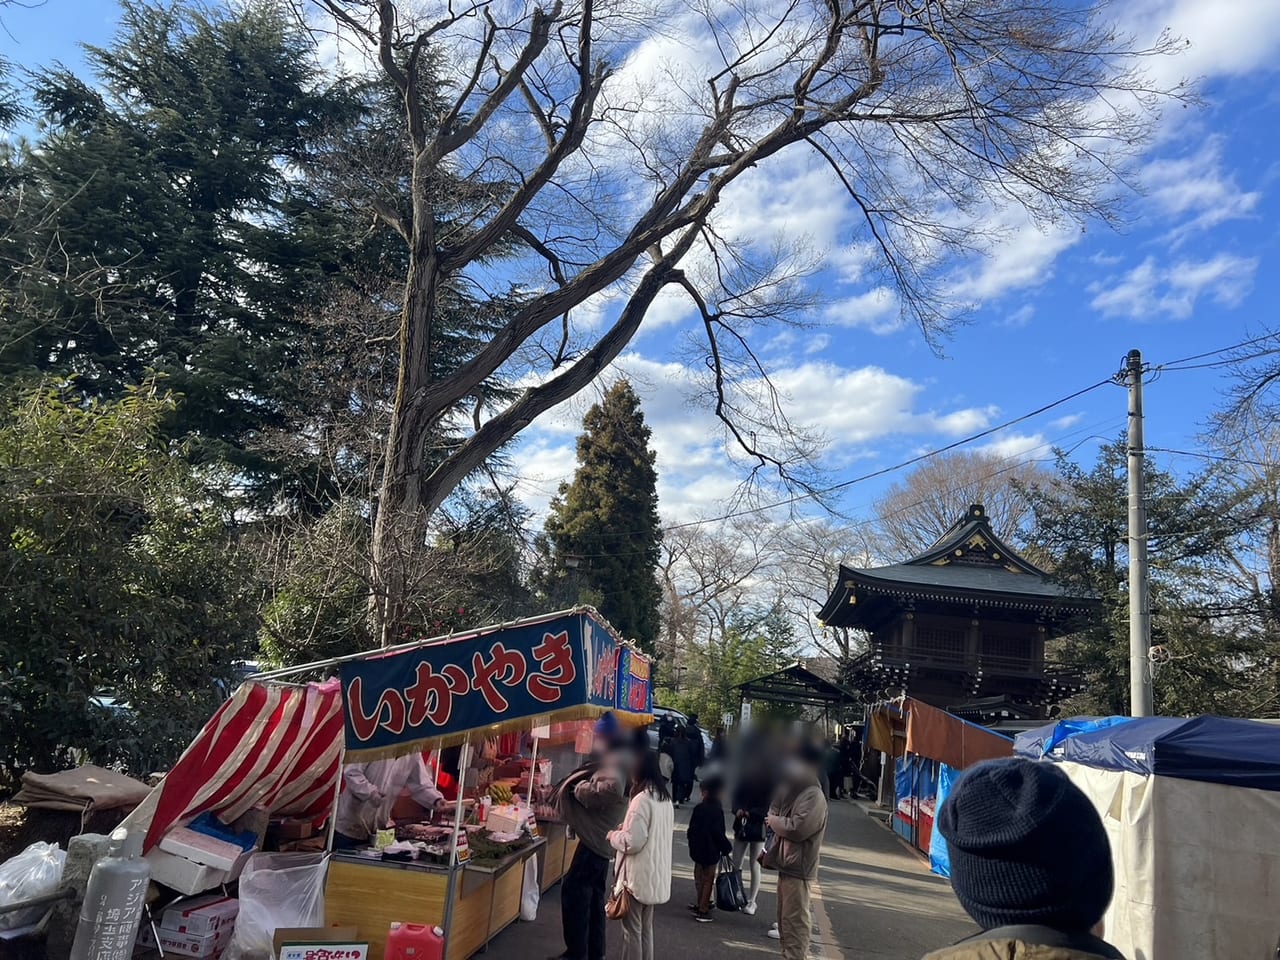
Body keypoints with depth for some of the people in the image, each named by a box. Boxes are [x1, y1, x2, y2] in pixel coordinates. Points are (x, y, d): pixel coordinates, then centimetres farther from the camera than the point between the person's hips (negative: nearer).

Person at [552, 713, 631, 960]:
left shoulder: (614, 764, -18)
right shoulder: (612, 761, 14)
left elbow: (609, 788, -37)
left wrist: (580, 789, -22)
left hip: (596, 838, -10)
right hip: (601, 838, 10)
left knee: (573, 888, -5)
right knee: (593, 896, 16)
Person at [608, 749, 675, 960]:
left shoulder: (642, 799, -21)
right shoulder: (665, 798, 7)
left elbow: (633, 842, -22)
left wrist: (613, 835, -4)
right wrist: (626, 827, 17)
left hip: (638, 876, -8)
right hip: (655, 875, 8)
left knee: (632, 929, 3)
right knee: (646, 928, 19)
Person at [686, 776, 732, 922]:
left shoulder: (698, 808, -2)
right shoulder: (717, 811, -19)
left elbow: (691, 829, 6)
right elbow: (719, 833, -18)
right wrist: (727, 848, -3)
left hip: (698, 850, 5)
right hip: (711, 851, -5)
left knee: (701, 878, 18)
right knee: (708, 880, 5)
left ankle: (701, 905, 27)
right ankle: (702, 910, 8)